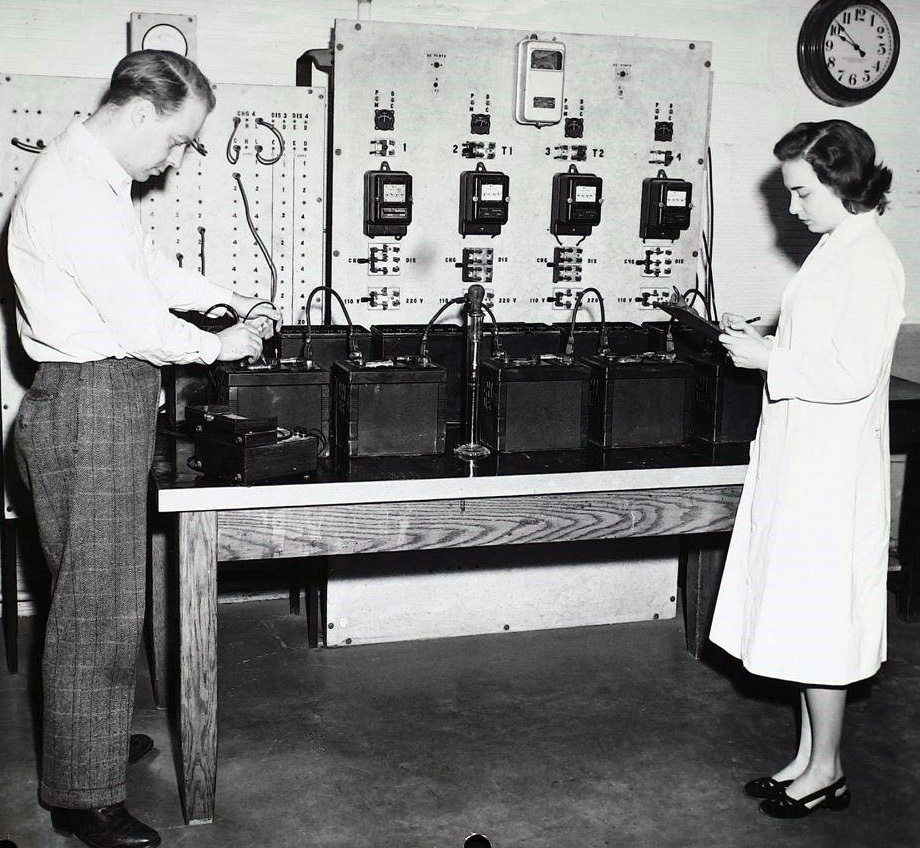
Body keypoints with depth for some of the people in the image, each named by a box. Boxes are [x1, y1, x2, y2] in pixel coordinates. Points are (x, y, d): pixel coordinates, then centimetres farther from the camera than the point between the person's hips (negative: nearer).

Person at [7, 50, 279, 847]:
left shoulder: (93, 177, 14)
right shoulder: (77, 192, -21)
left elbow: (148, 267, 25)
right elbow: (138, 321, -21)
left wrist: (232, 302, 17)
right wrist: (219, 346, -5)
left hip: (105, 403, 11)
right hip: (89, 410, -11)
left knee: (98, 596, 21)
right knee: (99, 608, -2)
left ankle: (92, 738, 38)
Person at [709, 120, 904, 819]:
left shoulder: (869, 260, -17)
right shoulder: (838, 250, 13)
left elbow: (852, 374, -23)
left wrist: (771, 359, -16)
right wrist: (763, 343, 7)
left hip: (831, 468, -10)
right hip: (803, 463, 10)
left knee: (818, 617, 1)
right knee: (804, 615, 15)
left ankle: (827, 772, 17)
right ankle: (808, 758, 27)